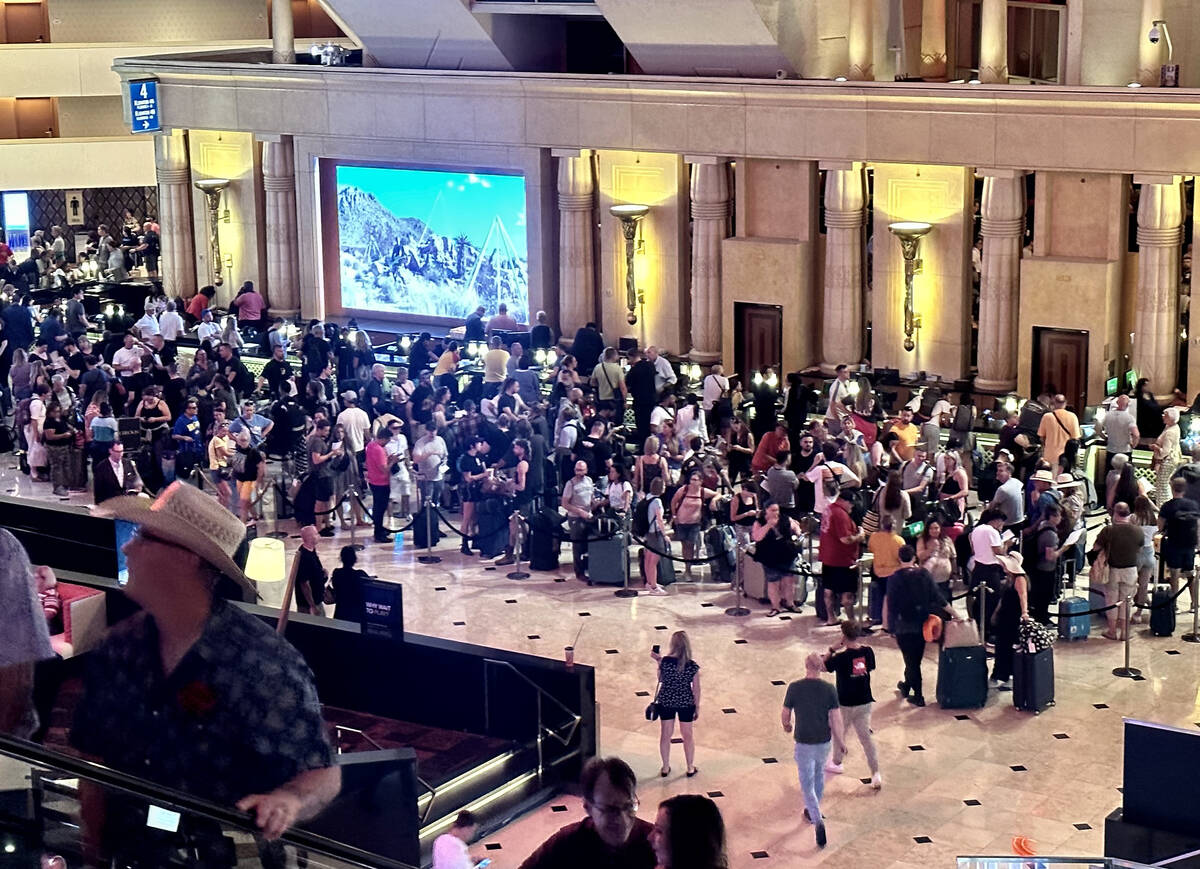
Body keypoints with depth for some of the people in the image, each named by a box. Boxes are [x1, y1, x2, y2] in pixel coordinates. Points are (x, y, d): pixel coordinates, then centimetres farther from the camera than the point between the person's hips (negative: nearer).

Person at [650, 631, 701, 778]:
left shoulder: (665, 661, -18)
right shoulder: (693, 666, -17)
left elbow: (660, 679, -1)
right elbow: (696, 688, -8)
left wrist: (658, 661, 7)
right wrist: (697, 707, 5)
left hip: (665, 701, 0)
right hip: (686, 703, 0)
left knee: (665, 734, 17)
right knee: (688, 735, 18)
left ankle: (665, 768, 28)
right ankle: (690, 768, 29)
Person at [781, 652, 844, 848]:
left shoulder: (795, 688, -13)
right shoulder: (829, 689, -10)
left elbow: (785, 714, -3)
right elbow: (836, 719, -8)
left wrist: (786, 725, 20)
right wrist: (840, 741, 6)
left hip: (804, 743, -3)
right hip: (824, 741, 3)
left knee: (807, 784, 4)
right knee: (819, 775, 26)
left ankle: (818, 820, -14)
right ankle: (813, 811, 42)